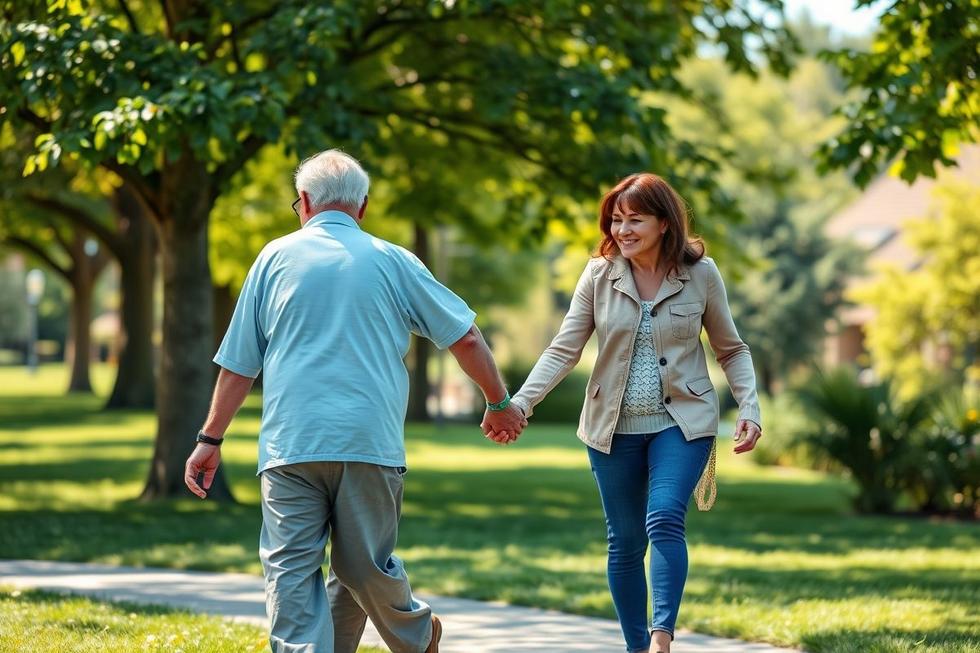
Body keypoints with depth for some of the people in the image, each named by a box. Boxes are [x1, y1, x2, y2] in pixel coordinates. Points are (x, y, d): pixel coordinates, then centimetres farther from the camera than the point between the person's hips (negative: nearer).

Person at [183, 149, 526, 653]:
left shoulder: (276, 257, 10)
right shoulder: (391, 261, 11)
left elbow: (239, 363, 10)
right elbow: (465, 337, 12)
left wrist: (211, 439, 16)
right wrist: (499, 403, 25)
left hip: (290, 444, -1)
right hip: (370, 441, 1)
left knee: (291, 571, -4)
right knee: (366, 565, 15)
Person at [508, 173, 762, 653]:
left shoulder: (700, 274, -4)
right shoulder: (599, 275, -2)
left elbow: (732, 350, 5)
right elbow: (564, 350, -5)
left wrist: (749, 408, -7)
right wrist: (520, 402, -17)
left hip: (681, 422, -2)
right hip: (614, 429, 2)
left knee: (664, 520, -23)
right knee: (625, 542, 7)